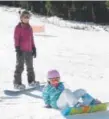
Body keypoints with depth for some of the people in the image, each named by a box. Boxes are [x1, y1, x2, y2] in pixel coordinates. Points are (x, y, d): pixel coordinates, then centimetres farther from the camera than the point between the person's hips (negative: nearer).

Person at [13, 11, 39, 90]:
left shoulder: (29, 28, 12)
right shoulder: (18, 27, -6)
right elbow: (16, 39, -8)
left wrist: (34, 48, 14)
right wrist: (17, 48, -14)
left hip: (29, 50, 7)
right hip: (21, 50, -7)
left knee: (30, 66, 15)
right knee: (20, 67, -6)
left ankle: (31, 81, 27)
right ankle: (17, 83, -1)